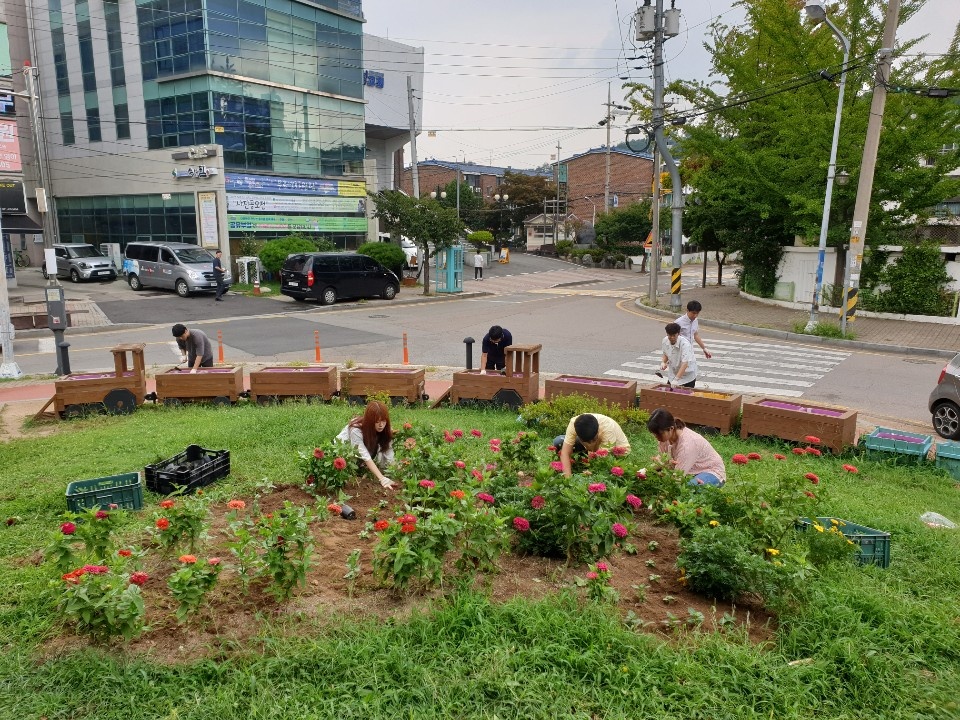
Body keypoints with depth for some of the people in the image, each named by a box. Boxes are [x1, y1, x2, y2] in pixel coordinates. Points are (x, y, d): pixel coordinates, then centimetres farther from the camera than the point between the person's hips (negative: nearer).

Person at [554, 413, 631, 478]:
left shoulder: (608, 428, -39)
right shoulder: (574, 423, -32)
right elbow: (565, 452, -33)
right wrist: (568, 478, -43)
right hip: (593, 450, 3)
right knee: (559, 442, -18)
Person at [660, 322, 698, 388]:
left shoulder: (685, 344, -28)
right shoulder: (665, 341, -9)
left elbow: (685, 363, -36)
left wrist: (676, 379, -44)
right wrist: (663, 362, -9)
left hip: (688, 375, -5)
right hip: (673, 374, 5)